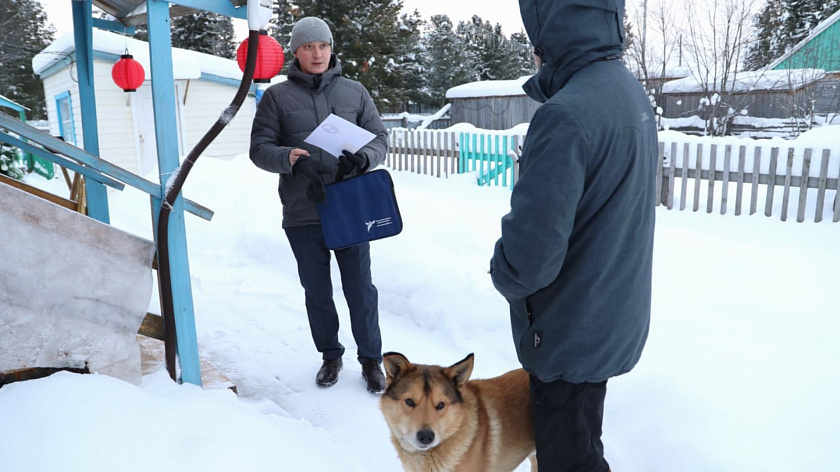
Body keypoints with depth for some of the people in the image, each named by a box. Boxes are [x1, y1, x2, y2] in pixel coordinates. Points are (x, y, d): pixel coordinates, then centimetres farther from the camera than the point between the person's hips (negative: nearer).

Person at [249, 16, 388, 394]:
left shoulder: (354, 91, 7)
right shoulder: (276, 96, 4)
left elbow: (380, 137, 6)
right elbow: (260, 148, 1)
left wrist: (362, 158, -16)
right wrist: (292, 159, -20)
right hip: (302, 213, 0)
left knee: (360, 288, 5)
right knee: (317, 291, 13)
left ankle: (371, 359, 23)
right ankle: (330, 356, 33)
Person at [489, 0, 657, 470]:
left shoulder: (566, 116, -29)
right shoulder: (632, 92, 3)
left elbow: (529, 258, -30)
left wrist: (504, 274, -9)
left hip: (571, 334, -9)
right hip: (616, 319, 9)